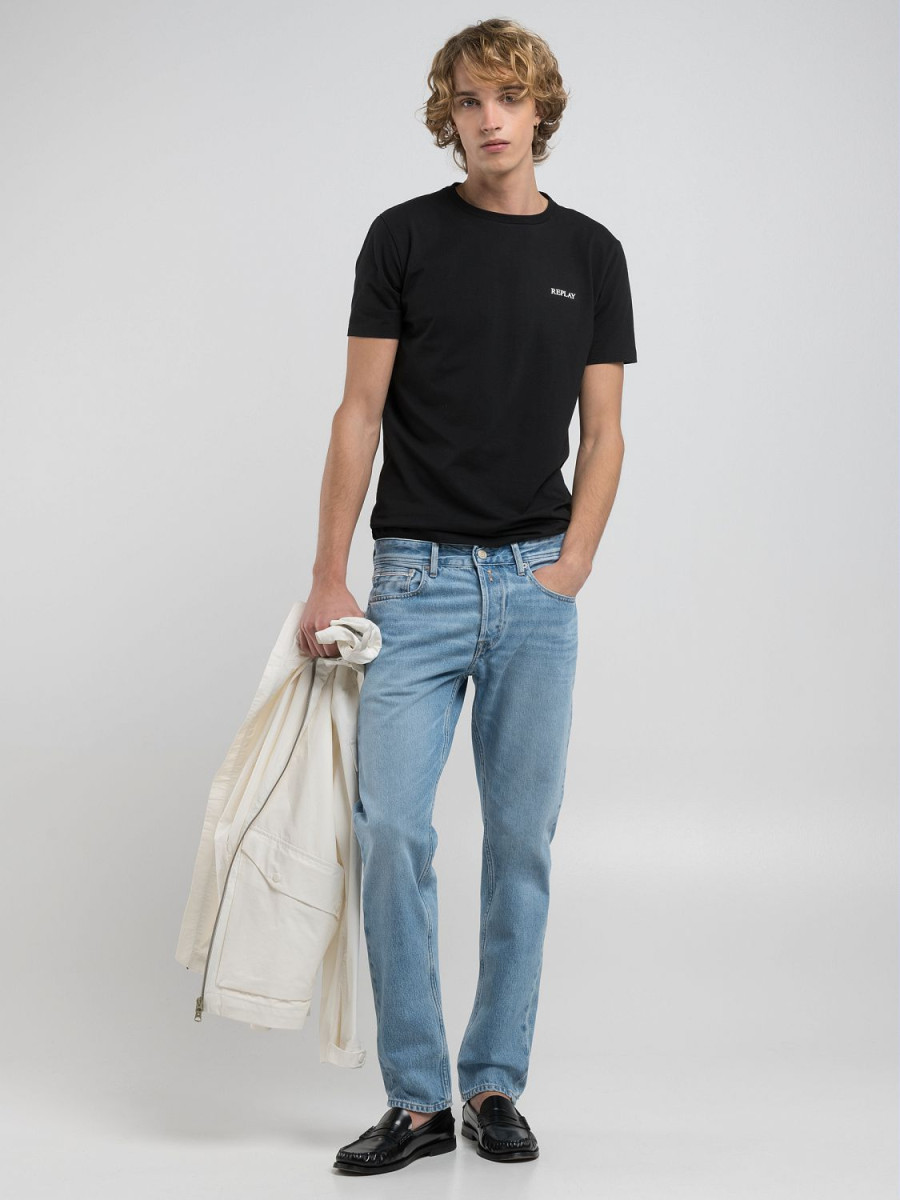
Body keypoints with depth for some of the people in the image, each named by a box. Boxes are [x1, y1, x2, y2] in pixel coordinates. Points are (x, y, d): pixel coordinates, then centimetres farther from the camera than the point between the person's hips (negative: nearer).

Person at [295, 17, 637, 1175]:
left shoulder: (590, 252, 7)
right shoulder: (404, 237, 1)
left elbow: (603, 432, 7)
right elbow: (361, 411, -1)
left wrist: (569, 567, -6)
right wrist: (330, 576, -6)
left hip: (535, 582, 2)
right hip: (417, 576, -2)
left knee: (521, 838, 5)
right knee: (392, 828, -7)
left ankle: (494, 1081, 18)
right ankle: (416, 1094, 6)